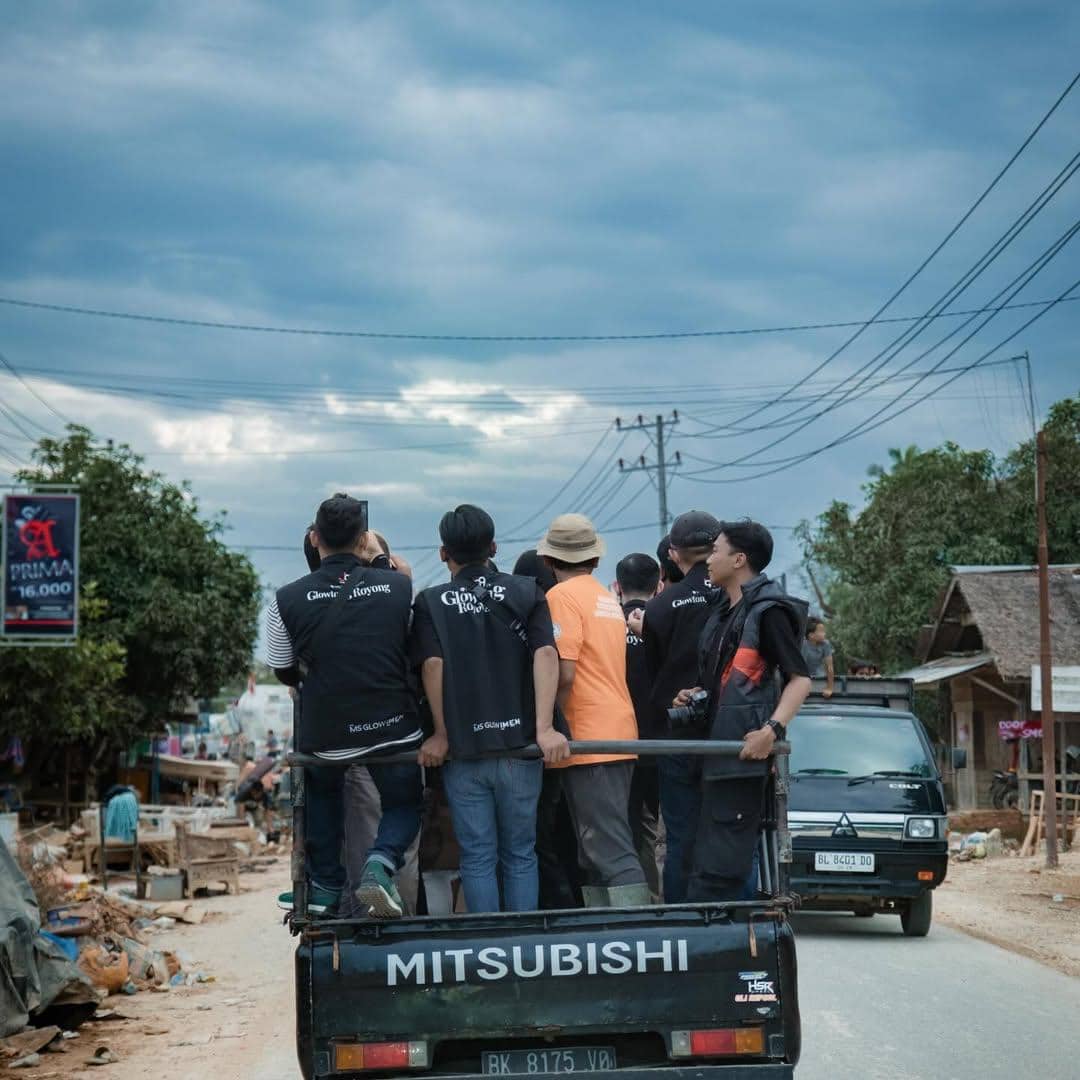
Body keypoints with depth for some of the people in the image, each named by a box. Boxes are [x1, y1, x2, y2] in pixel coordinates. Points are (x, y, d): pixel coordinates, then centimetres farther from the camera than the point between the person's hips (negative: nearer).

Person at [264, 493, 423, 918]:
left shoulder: (287, 600, -7)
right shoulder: (400, 587, -4)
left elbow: (285, 673, 7)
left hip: (324, 735, 0)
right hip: (395, 729, 0)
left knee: (322, 791, 32)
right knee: (404, 803, 23)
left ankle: (325, 886, 30)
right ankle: (382, 861, -6)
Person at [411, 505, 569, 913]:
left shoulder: (431, 602, 2)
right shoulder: (526, 593, 5)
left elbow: (432, 665, -12)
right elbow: (545, 654, -9)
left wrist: (441, 733, -6)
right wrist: (545, 728, -14)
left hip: (463, 748, -1)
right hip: (519, 742, 1)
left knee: (478, 857, 5)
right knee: (520, 854, 11)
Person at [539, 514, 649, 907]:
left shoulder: (562, 596, -8)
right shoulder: (608, 599, 19)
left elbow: (564, 674, -16)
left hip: (588, 739, -9)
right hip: (619, 733, 9)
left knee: (610, 849, -12)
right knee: (595, 855, 12)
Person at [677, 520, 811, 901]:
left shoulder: (767, 611, -8)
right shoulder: (724, 614, 21)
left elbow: (800, 679, -13)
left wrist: (773, 729, -26)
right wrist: (695, 695, 11)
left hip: (745, 754, -10)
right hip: (716, 753, 10)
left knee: (717, 870, -12)